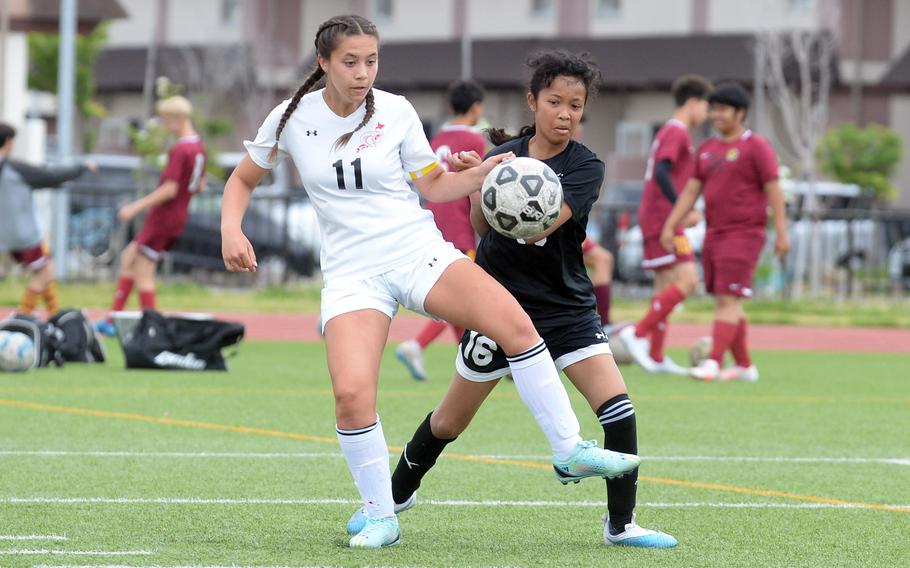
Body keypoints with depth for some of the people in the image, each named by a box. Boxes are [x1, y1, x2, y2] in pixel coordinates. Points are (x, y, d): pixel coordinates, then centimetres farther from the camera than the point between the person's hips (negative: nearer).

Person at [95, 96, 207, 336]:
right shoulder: (198, 146, 9)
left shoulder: (179, 150, -19)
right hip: (179, 217, 10)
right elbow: (200, 185, 17)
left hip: (162, 217, -10)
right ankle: (113, 320, 16)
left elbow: (170, 189, -23)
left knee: (143, 273, -3)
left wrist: (137, 207, -19)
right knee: (129, 257, 17)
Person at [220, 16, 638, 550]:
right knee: (352, 394, -23)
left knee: (514, 322, -24)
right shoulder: (292, 119, 0)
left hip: (420, 252, 1)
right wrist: (231, 231, -3)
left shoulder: (396, 111, 0)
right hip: (352, 272, 0)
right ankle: (381, 518, -2)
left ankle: (570, 449, -12)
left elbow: (433, 186, 11)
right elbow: (243, 179, 15)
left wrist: (483, 173, -7)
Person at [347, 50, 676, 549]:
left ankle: (621, 524, -2)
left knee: (618, 409, -16)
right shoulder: (504, 154, -4)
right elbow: (482, 229, -1)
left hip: (566, 310, -1)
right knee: (448, 422, 12)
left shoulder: (585, 167, -10)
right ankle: (397, 494, 37)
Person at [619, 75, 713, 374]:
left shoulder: (668, 132, 19)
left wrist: (685, 211, 19)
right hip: (664, 219, -10)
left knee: (666, 285, 9)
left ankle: (656, 357, 8)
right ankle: (638, 333, -15)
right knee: (687, 280, -15)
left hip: (656, 221, 10)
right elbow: (662, 173, -23)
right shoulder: (677, 133, -11)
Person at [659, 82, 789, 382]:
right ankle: (744, 366, 17)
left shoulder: (755, 147, -6)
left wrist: (782, 233, -15)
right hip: (714, 234, 8)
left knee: (728, 300, -13)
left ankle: (713, 363, -19)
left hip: (744, 235, -8)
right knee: (725, 302, 9)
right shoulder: (708, 149, 14)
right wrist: (669, 226, 7)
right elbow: (691, 191, 15)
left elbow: (774, 191, -9)